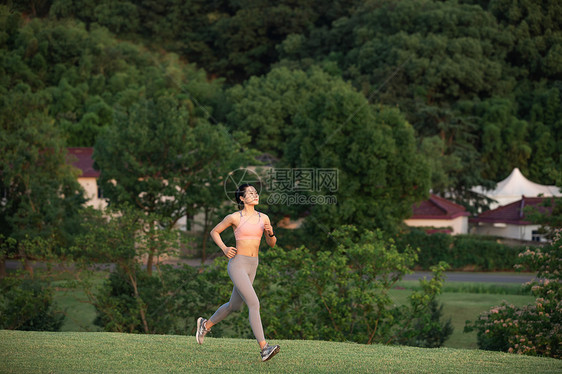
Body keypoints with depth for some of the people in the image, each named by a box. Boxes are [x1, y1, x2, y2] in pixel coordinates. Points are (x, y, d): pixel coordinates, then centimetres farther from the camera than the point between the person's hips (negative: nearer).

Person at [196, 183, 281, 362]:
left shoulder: (263, 218, 8)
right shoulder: (234, 217, -5)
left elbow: (272, 243, 13)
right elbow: (214, 232, 9)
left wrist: (270, 233, -9)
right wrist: (224, 248, -7)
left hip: (252, 267, 7)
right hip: (237, 264, -7)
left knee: (234, 306, 19)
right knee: (254, 304, -18)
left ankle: (206, 324, 44)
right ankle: (264, 349, -22)